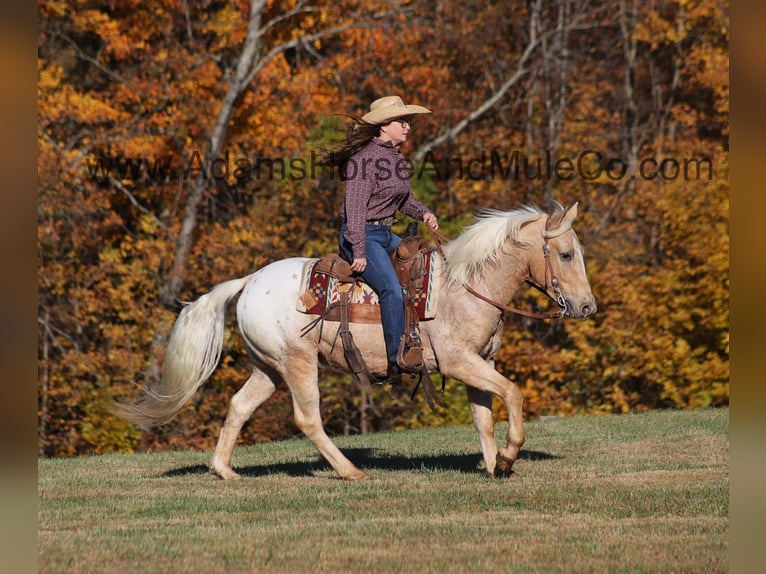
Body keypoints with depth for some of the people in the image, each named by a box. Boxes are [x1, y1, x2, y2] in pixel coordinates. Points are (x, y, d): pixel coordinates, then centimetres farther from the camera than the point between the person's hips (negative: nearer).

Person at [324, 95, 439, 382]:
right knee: (392, 288, -26)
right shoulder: (365, 158, -16)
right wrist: (359, 251, -26)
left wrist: (424, 213, 4)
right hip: (363, 235, -10)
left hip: (386, 235, 10)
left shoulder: (397, 158, 12)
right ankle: (397, 363, -28)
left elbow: (404, 198, 25)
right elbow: (355, 207, -21)